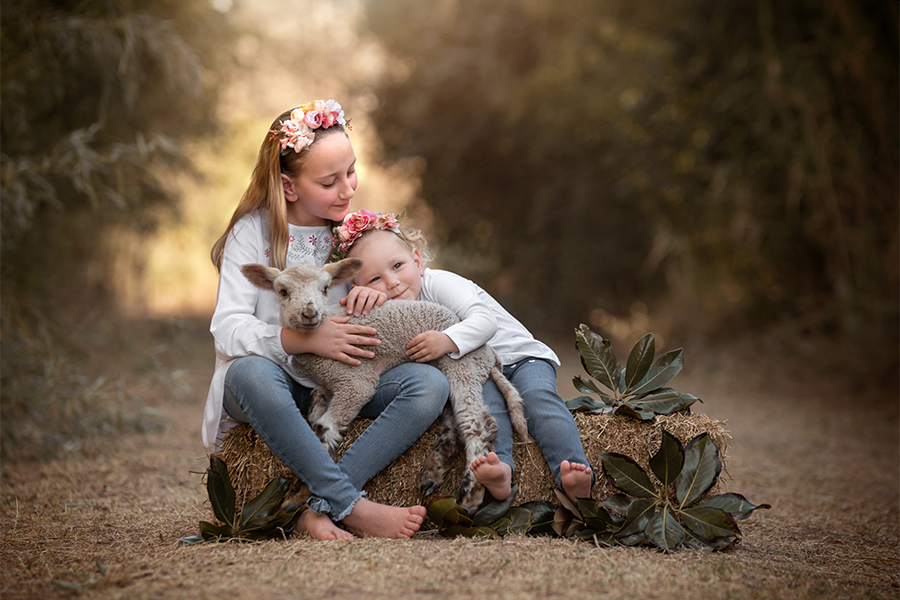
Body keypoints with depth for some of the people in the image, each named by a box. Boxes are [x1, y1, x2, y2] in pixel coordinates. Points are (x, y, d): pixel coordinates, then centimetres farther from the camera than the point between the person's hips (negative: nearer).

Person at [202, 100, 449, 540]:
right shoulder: (253, 231, -5)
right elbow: (228, 330, -13)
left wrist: (378, 291, -8)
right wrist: (304, 339, -28)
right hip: (270, 390, -4)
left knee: (429, 383, -24)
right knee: (250, 372, -40)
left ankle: (317, 508, -33)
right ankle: (352, 507, -36)